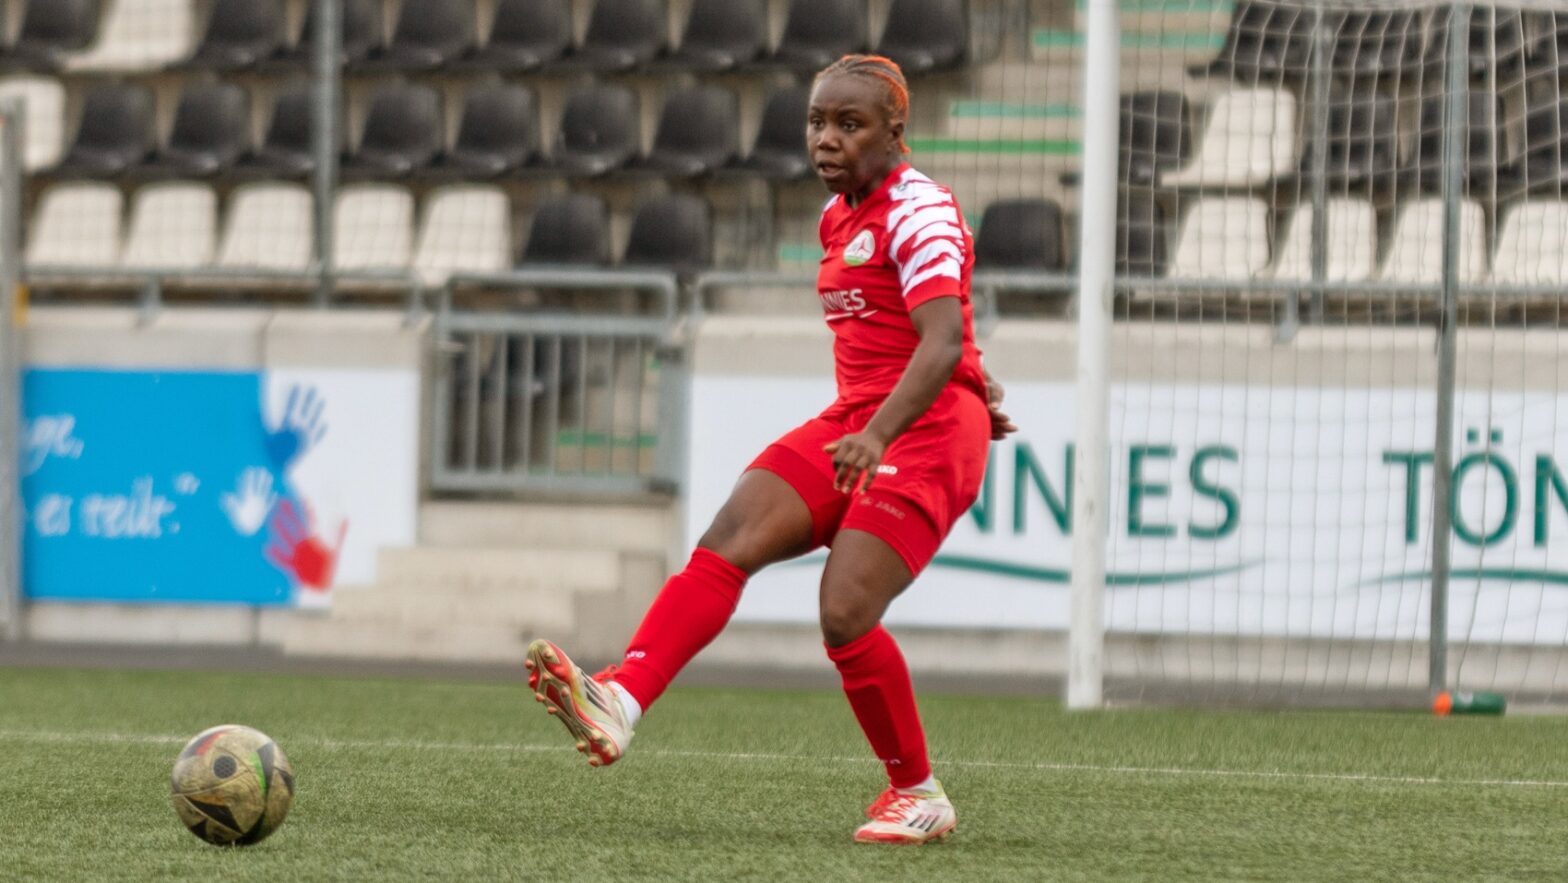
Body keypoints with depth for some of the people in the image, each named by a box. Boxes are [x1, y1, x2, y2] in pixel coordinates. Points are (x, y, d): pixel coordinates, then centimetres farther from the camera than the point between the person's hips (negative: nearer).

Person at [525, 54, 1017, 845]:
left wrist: (877, 436, -40)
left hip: (928, 430, -8)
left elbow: (943, 343, -26)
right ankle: (618, 704, -32)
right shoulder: (840, 215, 14)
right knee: (728, 541, -15)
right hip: (853, 422, 8)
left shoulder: (920, 213, -13)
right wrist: (979, 388, 35)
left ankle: (919, 795, 0)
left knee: (846, 615, -20)